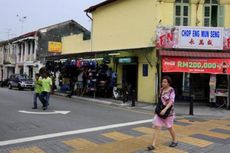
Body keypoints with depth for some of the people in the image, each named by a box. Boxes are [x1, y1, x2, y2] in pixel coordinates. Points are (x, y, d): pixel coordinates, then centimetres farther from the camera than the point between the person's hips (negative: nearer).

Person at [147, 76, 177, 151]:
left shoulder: (171, 90, -15)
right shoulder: (161, 89, 5)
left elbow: (171, 101, -25)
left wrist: (165, 109, -37)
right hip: (160, 110, 6)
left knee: (170, 127, 11)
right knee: (156, 126, -4)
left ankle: (175, 141, 36)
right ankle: (153, 144, -4)